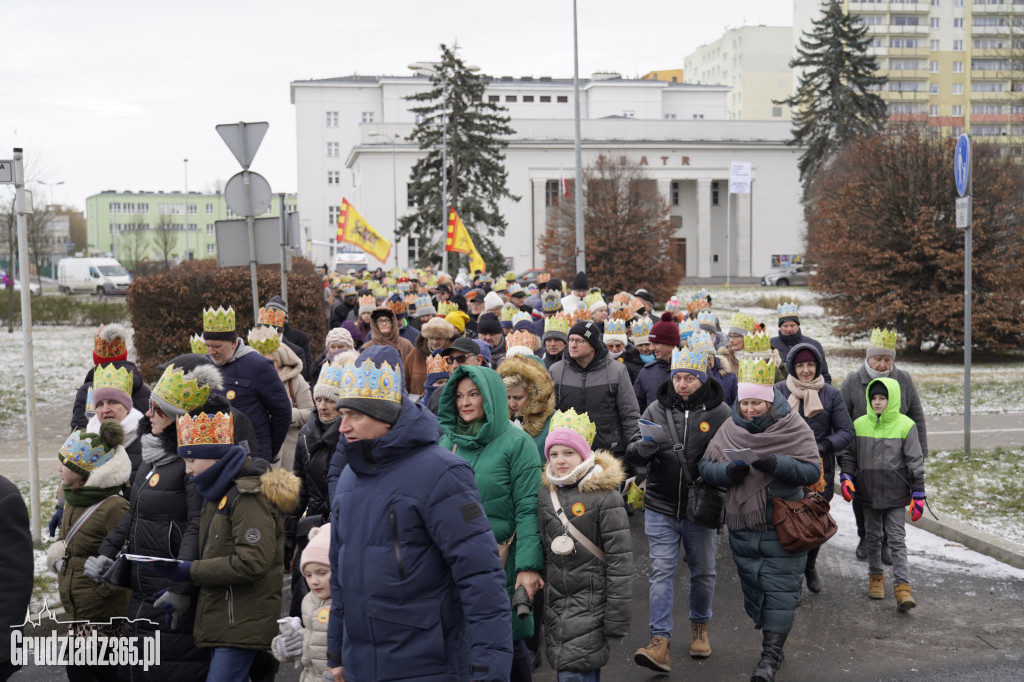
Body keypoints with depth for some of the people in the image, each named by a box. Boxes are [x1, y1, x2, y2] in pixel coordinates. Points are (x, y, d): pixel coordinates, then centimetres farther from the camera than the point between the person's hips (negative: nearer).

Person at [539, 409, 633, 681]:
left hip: (591, 605, -6)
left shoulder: (604, 496, -12)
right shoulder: (546, 495, 8)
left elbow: (620, 561, -12)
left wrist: (616, 621, -13)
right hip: (556, 605, 6)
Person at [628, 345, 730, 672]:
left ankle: (700, 626, 37)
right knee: (661, 572, -3)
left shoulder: (720, 412, -3)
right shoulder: (656, 410, 0)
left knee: (703, 571, 14)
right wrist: (641, 448, -23)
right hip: (660, 508, 0)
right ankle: (660, 642, -2)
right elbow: (636, 458, 0)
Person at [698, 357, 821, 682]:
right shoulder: (729, 428, 4)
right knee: (753, 585, 11)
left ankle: (771, 655, -1)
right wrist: (729, 471, -16)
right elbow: (705, 466, 5)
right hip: (742, 524, 4)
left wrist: (775, 464, -25)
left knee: (779, 588, -4)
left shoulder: (793, 428, -6)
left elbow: (812, 471, -12)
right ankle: (771, 640, 28)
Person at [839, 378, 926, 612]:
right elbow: (849, 455, 11)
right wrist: (847, 478, -5)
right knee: (873, 536, 14)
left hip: (895, 493, -3)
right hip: (868, 490, 3)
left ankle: (902, 586, -3)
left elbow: (915, 462, -3)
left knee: (897, 539, -4)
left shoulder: (905, 425, -5)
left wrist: (918, 495, -4)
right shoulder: (860, 424, 2)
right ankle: (876, 575, 30)